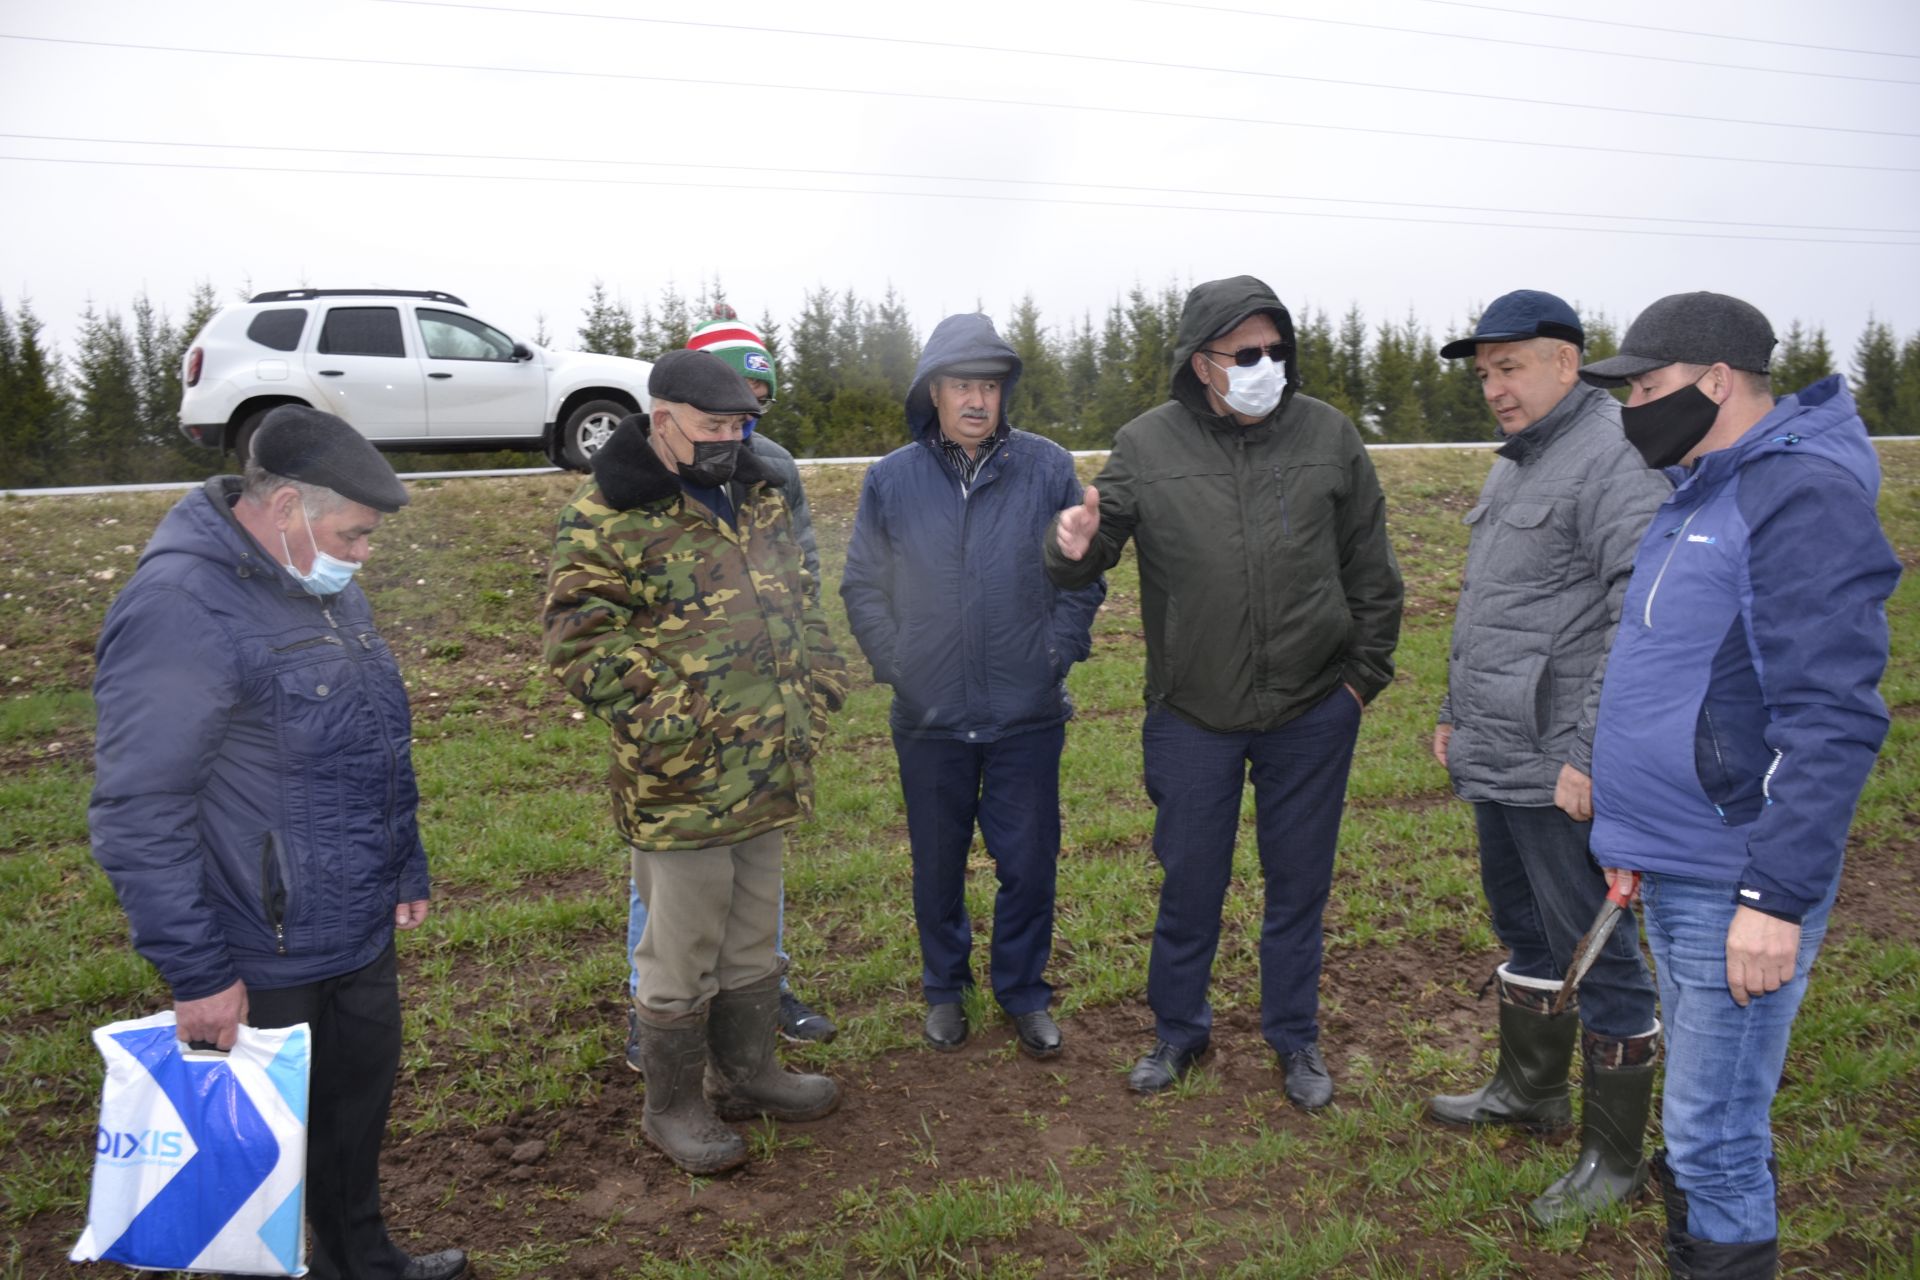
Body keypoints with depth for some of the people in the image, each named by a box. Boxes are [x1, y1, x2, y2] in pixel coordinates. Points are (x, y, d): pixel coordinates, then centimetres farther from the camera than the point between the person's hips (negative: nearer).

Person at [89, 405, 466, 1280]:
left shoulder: (323, 582, 6)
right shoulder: (179, 606, -23)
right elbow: (138, 814, -23)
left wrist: (406, 869, 20)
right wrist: (196, 973, -19)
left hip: (360, 934, 8)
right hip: (261, 966, -8)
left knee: (359, 1108, 24)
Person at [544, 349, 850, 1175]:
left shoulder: (759, 500, 11)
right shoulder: (607, 519, -12)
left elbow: (799, 606, 20)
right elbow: (576, 642, -16)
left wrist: (817, 689, 12)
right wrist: (655, 717, -21)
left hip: (767, 773, 7)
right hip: (681, 782, -7)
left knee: (753, 941, 21)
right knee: (681, 954, 7)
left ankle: (746, 1073, 40)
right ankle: (674, 1107, 26)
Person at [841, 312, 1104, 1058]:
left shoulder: (1047, 469, -3)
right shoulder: (891, 480, -1)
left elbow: (1084, 575, 4)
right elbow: (862, 586, 7)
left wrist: (1057, 653, -3)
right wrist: (894, 665, -1)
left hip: (1028, 715, 0)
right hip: (929, 719, 1)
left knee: (1029, 863, 9)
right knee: (937, 865, 15)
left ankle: (1024, 992, 31)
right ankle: (944, 989, 36)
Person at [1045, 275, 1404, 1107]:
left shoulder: (1327, 436, -2)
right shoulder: (1147, 446, -6)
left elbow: (1371, 571, 5)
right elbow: (1091, 555, -4)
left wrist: (1365, 675, 3)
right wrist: (1075, 548, -28)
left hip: (1312, 711, 1)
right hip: (1193, 715, -1)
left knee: (1299, 883, 14)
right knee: (1190, 884, 12)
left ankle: (1296, 1039, 34)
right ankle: (1178, 1031, 33)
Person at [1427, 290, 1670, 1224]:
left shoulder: (1615, 459, -15)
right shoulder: (1513, 466, 16)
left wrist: (1593, 755, -24)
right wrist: (1455, 713, 22)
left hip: (1561, 769, -10)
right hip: (1493, 761, 10)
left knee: (1595, 950, 3)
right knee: (1524, 931, 22)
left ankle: (1616, 1155, 18)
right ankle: (1529, 1091, 40)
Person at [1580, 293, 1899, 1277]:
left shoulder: (1803, 497, -17)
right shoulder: (1697, 499, 13)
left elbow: (1830, 719, -23)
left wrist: (1778, 896, -25)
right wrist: (1635, 836, 21)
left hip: (1738, 887, -9)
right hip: (1674, 867, 9)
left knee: (1714, 1133, 1)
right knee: (1705, 1110, 22)